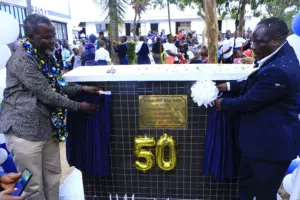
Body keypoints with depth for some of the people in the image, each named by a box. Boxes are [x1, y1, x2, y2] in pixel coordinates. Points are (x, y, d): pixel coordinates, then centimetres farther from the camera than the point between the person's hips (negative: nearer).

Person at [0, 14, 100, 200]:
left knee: (53, 175, 19)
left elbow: (56, 87, 14)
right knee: (34, 185, 8)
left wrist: (82, 89, 1)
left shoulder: (46, 56, 9)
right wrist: (78, 106, -13)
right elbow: (46, 94, -21)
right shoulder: (22, 60, -20)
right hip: (25, 129, -8)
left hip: (48, 126, 8)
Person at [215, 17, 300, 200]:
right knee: (246, 184, 26)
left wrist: (223, 104, -6)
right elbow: (255, 84, 13)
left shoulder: (279, 69, -32)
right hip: (262, 137, 10)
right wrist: (230, 86, 5)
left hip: (272, 142, -10)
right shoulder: (281, 54, 1)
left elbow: (249, 101, -23)